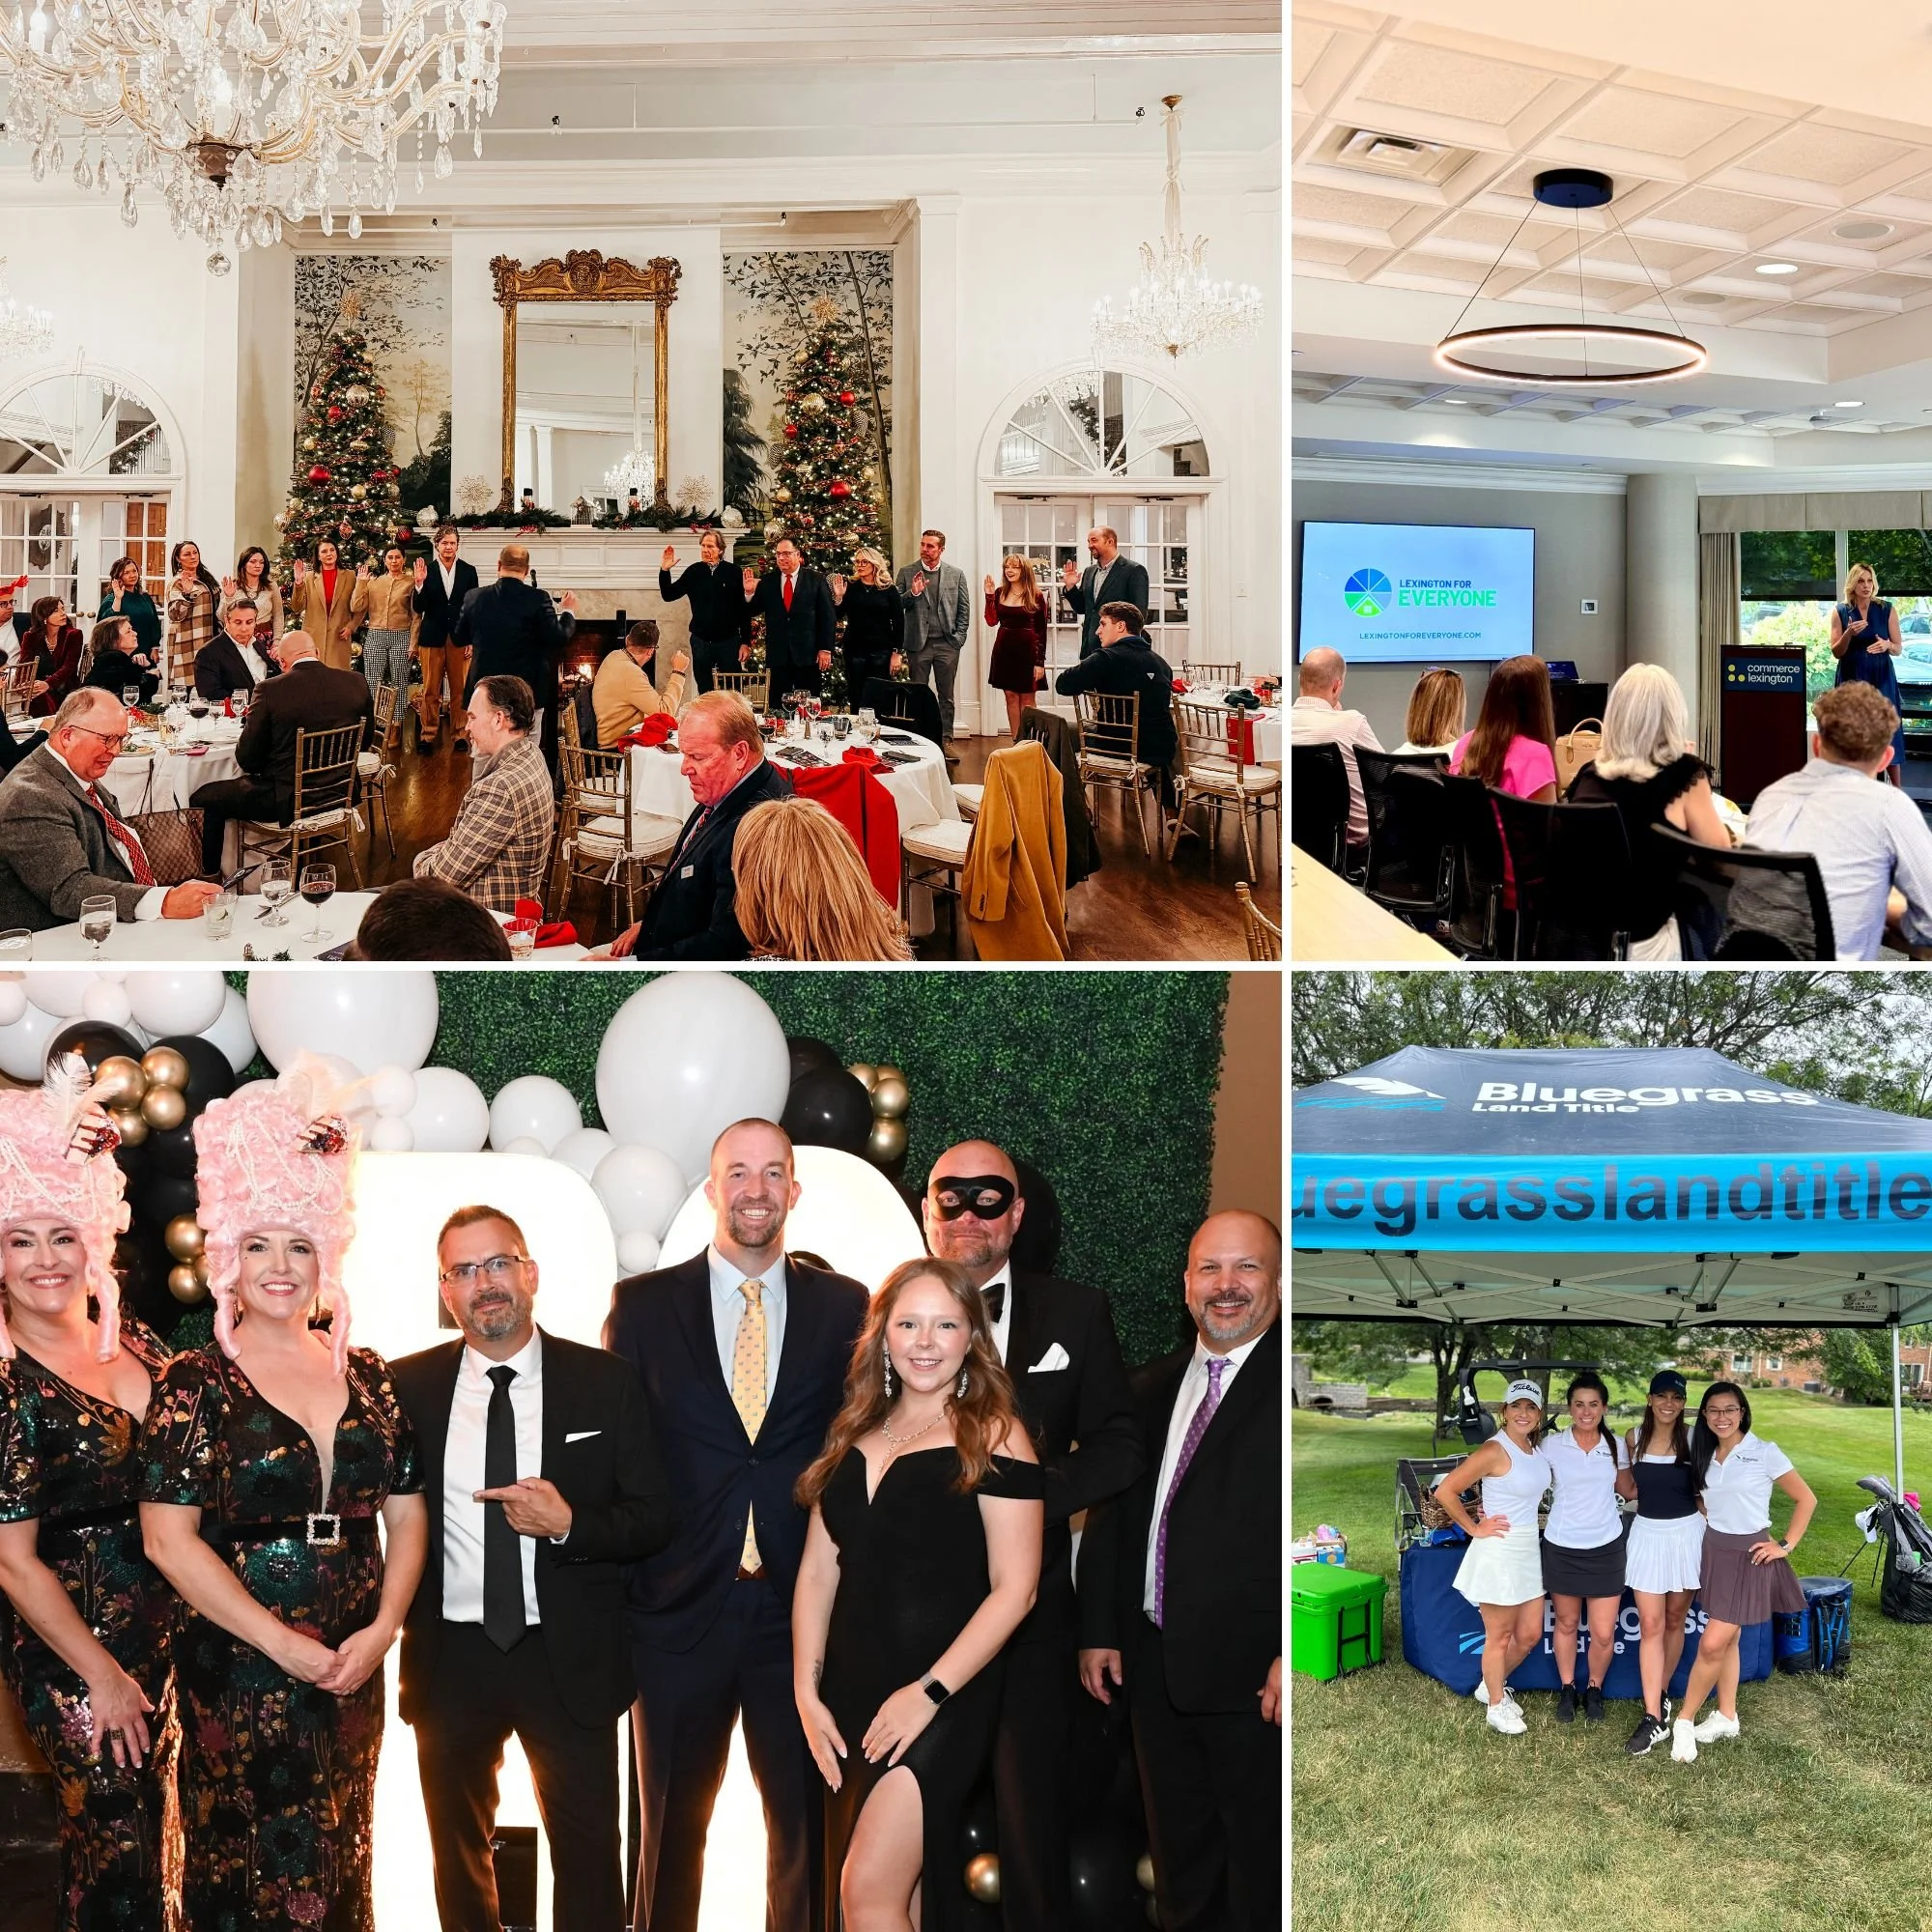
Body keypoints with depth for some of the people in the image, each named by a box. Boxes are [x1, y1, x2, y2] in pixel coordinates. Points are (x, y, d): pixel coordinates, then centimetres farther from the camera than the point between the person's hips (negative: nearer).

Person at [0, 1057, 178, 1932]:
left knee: (154, 1823, 17)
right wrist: (103, 1677, -11)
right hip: (70, 1644, -6)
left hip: (165, 1626, 6)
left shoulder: (131, 1341, 1)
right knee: (113, 1843, 3)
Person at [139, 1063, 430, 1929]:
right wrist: (281, 1641, -14)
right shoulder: (193, 1386, -6)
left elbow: (407, 1513, 5)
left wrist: (381, 1629, -8)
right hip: (237, 1676, -4)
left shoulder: (367, 1376, 6)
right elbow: (168, 1538, -11)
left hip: (352, 1670, 4)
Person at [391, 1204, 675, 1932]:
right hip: (450, 1656, 2)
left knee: (588, 1857, 5)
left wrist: (570, 1526, -19)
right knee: (458, 1854, 18)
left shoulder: (605, 1383, -4)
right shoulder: (408, 1387, 0)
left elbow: (654, 1519, -4)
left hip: (570, 1657, -2)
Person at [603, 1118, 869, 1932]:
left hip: (803, 1610, 0)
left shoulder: (846, 1307, 3)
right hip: (680, 1610, 0)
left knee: (806, 1822, 9)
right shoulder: (642, 1305, 2)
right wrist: (617, 1583, -4)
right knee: (670, 1825, 12)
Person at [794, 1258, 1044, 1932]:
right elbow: (818, 1573, 12)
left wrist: (929, 1693, -15)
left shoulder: (992, 1435, -5)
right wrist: (807, 1693, 2)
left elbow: (1014, 1587, -10)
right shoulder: (854, 1438, 12)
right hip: (852, 1699, 6)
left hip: (943, 1700, -6)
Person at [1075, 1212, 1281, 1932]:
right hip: (1157, 1664, 6)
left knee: (1261, 1872, 5)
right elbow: (1113, 1513, 16)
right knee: (1181, 1866, 17)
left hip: (1255, 1672, -6)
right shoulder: (1151, 1389, 13)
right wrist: (1099, 1629, 11)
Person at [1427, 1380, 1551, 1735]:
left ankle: (1492, 1686, 37)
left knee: (1530, 1635, 15)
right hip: (1499, 1551, -8)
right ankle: (1497, 1707, 21)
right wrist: (1474, 1529, -13)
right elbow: (1445, 1491, -20)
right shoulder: (1495, 1451, -18)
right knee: (1500, 1637, 5)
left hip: (1529, 1550, 8)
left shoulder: (1537, 1449, 6)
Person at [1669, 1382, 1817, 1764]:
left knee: (1712, 1644, -9)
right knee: (1725, 1640, 13)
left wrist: (1786, 1545, -9)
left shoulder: (1764, 1452, -13)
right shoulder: (1704, 1454, 4)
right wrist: (1710, 1518, 5)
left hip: (1748, 1554, -5)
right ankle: (1726, 1717, 25)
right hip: (1714, 1550, 5)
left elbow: (1806, 1499, -7)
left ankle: (1684, 1721, 3)